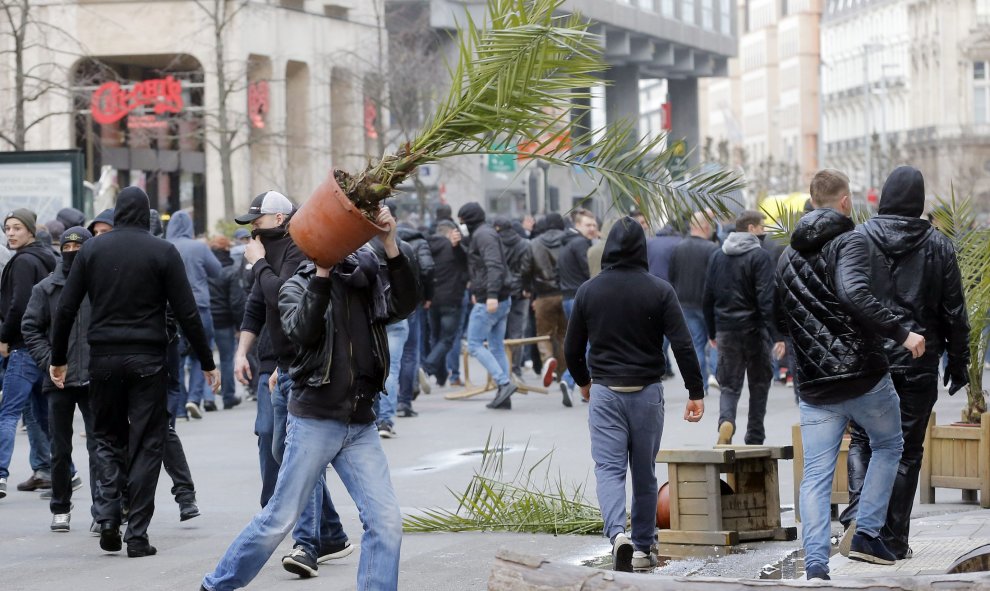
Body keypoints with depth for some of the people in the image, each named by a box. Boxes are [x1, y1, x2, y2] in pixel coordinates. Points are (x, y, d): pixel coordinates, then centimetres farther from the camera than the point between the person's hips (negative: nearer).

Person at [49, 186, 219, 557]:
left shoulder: (92, 250, 3)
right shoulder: (162, 252, -3)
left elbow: (66, 308, 2)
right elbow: (187, 313, -5)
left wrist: (58, 359, 12)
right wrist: (207, 362, 3)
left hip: (103, 359, 2)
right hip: (147, 360, -2)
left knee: (107, 437, 16)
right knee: (146, 444, 4)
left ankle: (107, 516, -3)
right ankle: (137, 534, 1)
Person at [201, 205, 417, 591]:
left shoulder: (366, 283, 10)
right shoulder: (299, 286, 2)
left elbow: (405, 304, -10)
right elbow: (303, 331, -18)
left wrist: (390, 245, -18)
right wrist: (322, 271, -21)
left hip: (360, 426, 4)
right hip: (314, 422, -3)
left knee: (386, 522, -7)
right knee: (280, 518, 0)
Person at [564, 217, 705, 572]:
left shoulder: (589, 291, 0)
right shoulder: (659, 291, -5)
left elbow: (572, 348, 6)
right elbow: (682, 346, -10)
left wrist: (583, 382, 25)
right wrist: (696, 392, -4)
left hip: (605, 392, 0)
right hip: (647, 391, 0)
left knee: (609, 468, -2)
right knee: (645, 473, 11)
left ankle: (617, 533, -26)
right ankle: (643, 548, 18)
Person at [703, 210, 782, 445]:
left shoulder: (717, 256, 9)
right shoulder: (759, 256, -9)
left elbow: (708, 298, 12)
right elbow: (767, 299, -17)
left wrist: (712, 332, 20)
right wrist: (777, 335, -17)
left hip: (725, 330, 4)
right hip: (753, 329, -4)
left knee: (729, 385, 7)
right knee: (759, 383, 10)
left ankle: (726, 420, -22)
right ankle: (755, 438, 11)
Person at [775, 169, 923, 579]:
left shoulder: (788, 256, 11)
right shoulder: (850, 242, -9)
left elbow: (780, 321, 15)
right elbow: (854, 294, -27)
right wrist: (901, 333, -24)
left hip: (813, 386, 4)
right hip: (863, 375, -4)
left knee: (815, 476, 4)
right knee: (888, 446, 20)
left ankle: (815, 564, -7)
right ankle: (867, 535, 12)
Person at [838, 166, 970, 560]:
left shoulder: (858, 239, -2)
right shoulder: (938, 246, 0)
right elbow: (954, 313, 2)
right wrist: (958, 363, 11)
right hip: (918, 364, 0)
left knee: (863, 439, 12)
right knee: (907, 450, 7)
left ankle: (858, 515, -13)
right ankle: (894, 541, 7)